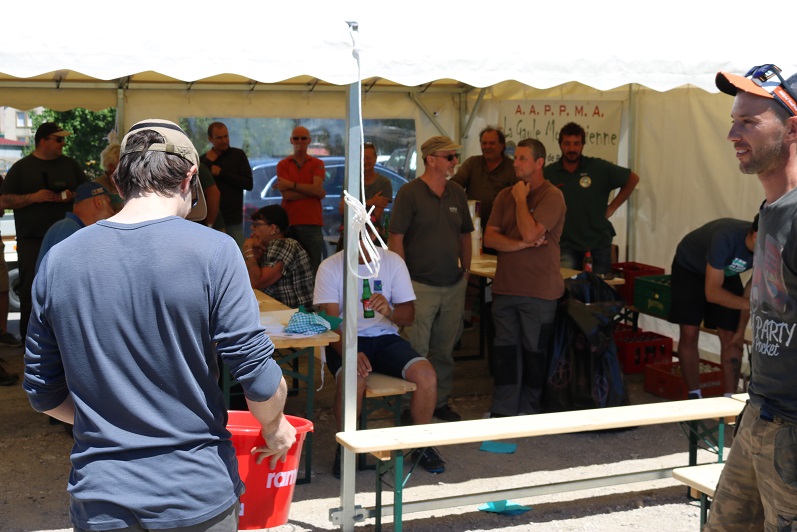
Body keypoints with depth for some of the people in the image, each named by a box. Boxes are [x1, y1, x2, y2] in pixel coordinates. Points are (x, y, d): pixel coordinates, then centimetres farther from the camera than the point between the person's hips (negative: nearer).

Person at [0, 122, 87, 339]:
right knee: (31, 291, -2)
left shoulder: (70, 164, 12)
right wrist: (34, 197, -15)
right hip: (32, 240, -3)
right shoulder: (22, 167, 4)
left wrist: (72, 196, -6)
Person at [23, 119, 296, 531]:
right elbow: (258, 376, -14)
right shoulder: (213, 251, -13)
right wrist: (274, 429, 6)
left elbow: (43, 394, 6)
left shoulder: (57, 261, -2)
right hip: (198, 495, -2)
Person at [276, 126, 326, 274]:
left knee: (313, 268, -3)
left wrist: (291, 185, -4)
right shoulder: (283, 165, 10)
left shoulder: (317, 164, 11)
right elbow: (286, 195, -4)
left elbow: (316, 188, -7)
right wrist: (317, 192, -4)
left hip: (312, 223, 0)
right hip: (289, 223, 0)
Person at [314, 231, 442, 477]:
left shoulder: (392, 261, 2)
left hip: (385, 337, 3)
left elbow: (409, 315, 1)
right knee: (353, 380, -35)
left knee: (427, 376, -22)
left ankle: (421, 445, 3)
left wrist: (389, 312, -24)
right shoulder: (330, 266, -4)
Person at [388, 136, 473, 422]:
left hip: (454, 285, 6)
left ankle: (440, 401, 25)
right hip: (421, 286, -6)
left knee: (444, 349, 14)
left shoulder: (456, 192, 10)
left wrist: (465, 270, 12)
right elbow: (395, 237, -9)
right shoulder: (409, 192, -8)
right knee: (416, 351, -5)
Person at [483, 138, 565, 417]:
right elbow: (489, 237, 2)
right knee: (505, 349, 10)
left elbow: (530, 232, -21)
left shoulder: (552, 196, -8)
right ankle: (502, 410, 18)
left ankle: (529, 410, 19)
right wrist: (521, 244, -13)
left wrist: (521, 198, -8)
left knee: (535, 351, 6)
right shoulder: (505, 196, 11)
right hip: (505, 287, 6)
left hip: (539, 291, -5)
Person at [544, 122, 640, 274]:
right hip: (567, 245, 0)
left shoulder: (599, 167, -5)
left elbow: (632, 178, 5)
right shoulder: (549, 173, -3)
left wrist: (612, 207, 0)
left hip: (598, 244, 1)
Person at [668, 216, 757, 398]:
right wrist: (750, 305, -48)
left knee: (730, 338, -5)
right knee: (689, 334, -8)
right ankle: (695, 397, 3)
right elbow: (712, 292, -38)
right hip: (689, 268, -4)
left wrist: (742, 328, -10)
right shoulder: (726, 238, -42)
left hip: (726, 272, 4)